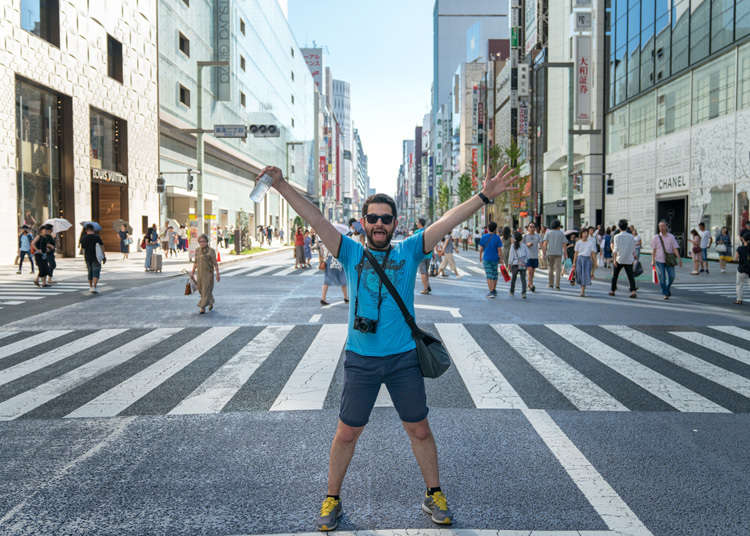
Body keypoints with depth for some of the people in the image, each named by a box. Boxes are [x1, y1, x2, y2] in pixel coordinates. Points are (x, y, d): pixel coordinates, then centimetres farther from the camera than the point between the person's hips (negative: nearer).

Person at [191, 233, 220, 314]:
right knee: (201, 289, 13)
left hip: (209, 273, -6)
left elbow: (215, 263, -10)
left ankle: (203, 308, -8)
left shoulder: (211, 251, -10)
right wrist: (192, 272, 10)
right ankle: (211, 303, 35)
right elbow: (195, 262, 13)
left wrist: (217, 274, -12)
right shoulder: (197, 250, 5)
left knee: (206, 290, -9)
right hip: (200, 273, 6)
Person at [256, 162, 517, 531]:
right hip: (360, 359, 0)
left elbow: (449, 220, -3)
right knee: (346, 433, 10)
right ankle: (332, 500, 29)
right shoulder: (351, 253, 2)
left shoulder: (409, 252, 3)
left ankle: (433, 495, 32)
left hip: (404, 358, 1)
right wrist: (282, 186, -15)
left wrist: (484, 196, -9)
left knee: (419, 430, 12)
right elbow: (314, 218, -7)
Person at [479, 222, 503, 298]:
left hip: (486, 259, -1)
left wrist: (480, 257, 13)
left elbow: (481, 249, 0)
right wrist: (501, 259, 1)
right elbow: (499, 250, -7)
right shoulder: (497, 238, -6)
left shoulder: (484, 237, -4)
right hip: (495, 259, 1)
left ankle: (491, 292, -8)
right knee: (494, 274, 16)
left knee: (489, 275, -1)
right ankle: (494, 290, 26)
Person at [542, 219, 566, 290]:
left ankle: (550, 284, 12)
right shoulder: (561, 233, 4)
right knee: (558, 269, 0)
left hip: (550, 253, 0)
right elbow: (564, 244, -2)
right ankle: (557, 285, -5)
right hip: (558, 253, 0)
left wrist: (544, 252, -6)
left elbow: (545, 243, -6)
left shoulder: (548, 232, 3)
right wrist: (565, 254, 2)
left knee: (550, 268, 12)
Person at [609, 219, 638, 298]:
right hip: (629, 260, 2)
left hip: (619, 259, -2)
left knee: (615, 275, 12)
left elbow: (616, 249, -11)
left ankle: (612, 290, 19)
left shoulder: (617, 236, -5)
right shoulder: (631, 236, 4)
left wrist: (615, 259, -11)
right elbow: (633, 249, 8)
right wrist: (634, 256, 23)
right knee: (630, 276, 0)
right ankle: (633, 291, -14)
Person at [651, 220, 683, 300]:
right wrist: (653, 260, -3)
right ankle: (665, 294, 8)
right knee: (662, 278, -4)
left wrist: (679, 259, -11)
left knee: (671, 276, -4)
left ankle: (668, 286, 27)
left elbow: (675, 248, -2)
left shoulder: (671, 237, 2)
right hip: (659, 261, 0)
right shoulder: (656, 238, 2)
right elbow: (653, 250, 4)